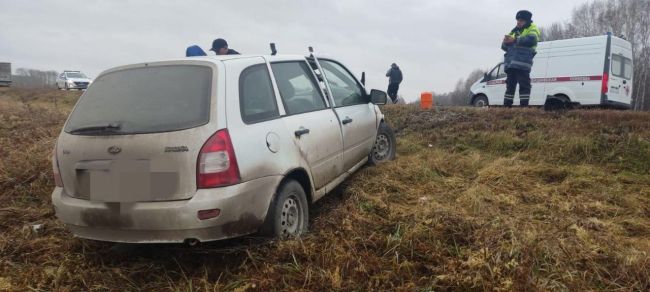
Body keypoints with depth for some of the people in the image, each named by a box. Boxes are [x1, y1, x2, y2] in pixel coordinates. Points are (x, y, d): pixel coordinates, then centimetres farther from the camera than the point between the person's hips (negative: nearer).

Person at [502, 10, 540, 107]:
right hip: (511, 63, 7)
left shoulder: (532, 29, 7)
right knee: (510, 85, 8)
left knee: (524, 85, -10)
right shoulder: (514, 31, 28)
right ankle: (506, 106, 11)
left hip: (522, 63, -7)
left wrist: (515, 40, -17)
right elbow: (504, 47, 22)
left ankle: (524, 106, -12)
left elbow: (531, 39, -17)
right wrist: (505, 42, -2)